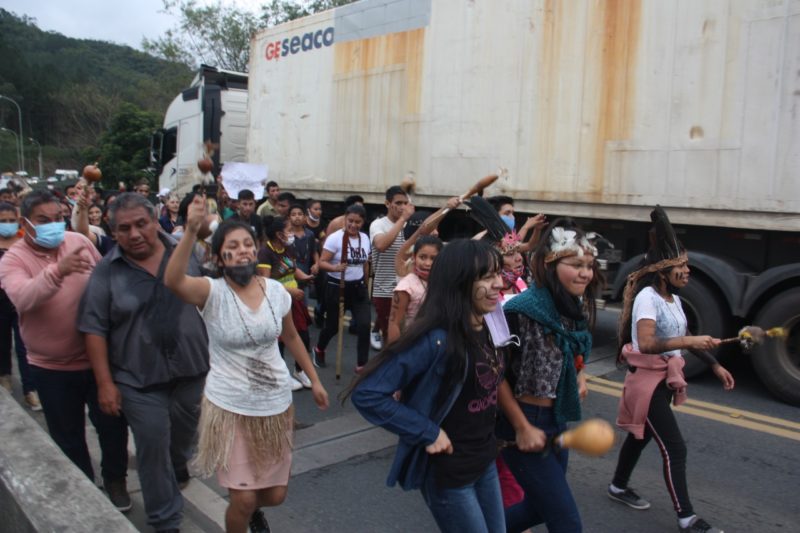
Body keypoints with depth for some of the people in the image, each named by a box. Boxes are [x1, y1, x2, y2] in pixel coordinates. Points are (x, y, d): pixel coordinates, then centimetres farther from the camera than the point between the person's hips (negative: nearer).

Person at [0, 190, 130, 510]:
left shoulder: (79, 242, -4)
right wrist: (58, 271, -48)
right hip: (52, 367, -1)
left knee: (112, 424, 13)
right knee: (68, 435, 15)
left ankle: (115, 479, 38)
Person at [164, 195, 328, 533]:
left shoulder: (275, 290, -5)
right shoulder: (212, 292, -15)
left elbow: (291, 338, 11)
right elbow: (173, 281, -37)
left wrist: (314, 380, 14)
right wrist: (191, 230, -48)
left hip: (276, 404, 4)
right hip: (230, 407, -3)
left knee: (275, 494, 15)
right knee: (243, 498, -2)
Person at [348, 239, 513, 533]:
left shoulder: (490, 326, -4)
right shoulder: (437, 339, -27)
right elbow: (367, 394, -29)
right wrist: (428, 432, -25)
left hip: (486, 460, 7)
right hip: (447, 470, -7)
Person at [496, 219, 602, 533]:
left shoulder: (577, 308, 2)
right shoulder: (521, 310, -23)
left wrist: (579, 377, 1)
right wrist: (522, 428, -15)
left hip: (557, 420, 8)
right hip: (523, 421, -8)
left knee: (541, 506, 23)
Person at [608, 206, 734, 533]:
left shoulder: (673, 298, 7)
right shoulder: (648, 297, -20)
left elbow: (683, 339, 19)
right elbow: (646, 343, -33)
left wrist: (715, 366, 17)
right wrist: (689, 341, -36)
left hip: (665, 379, 9)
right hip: (647, 380, -9)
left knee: (641, 435, 21)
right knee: (674, 448, -5)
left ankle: (619, 487, 38)